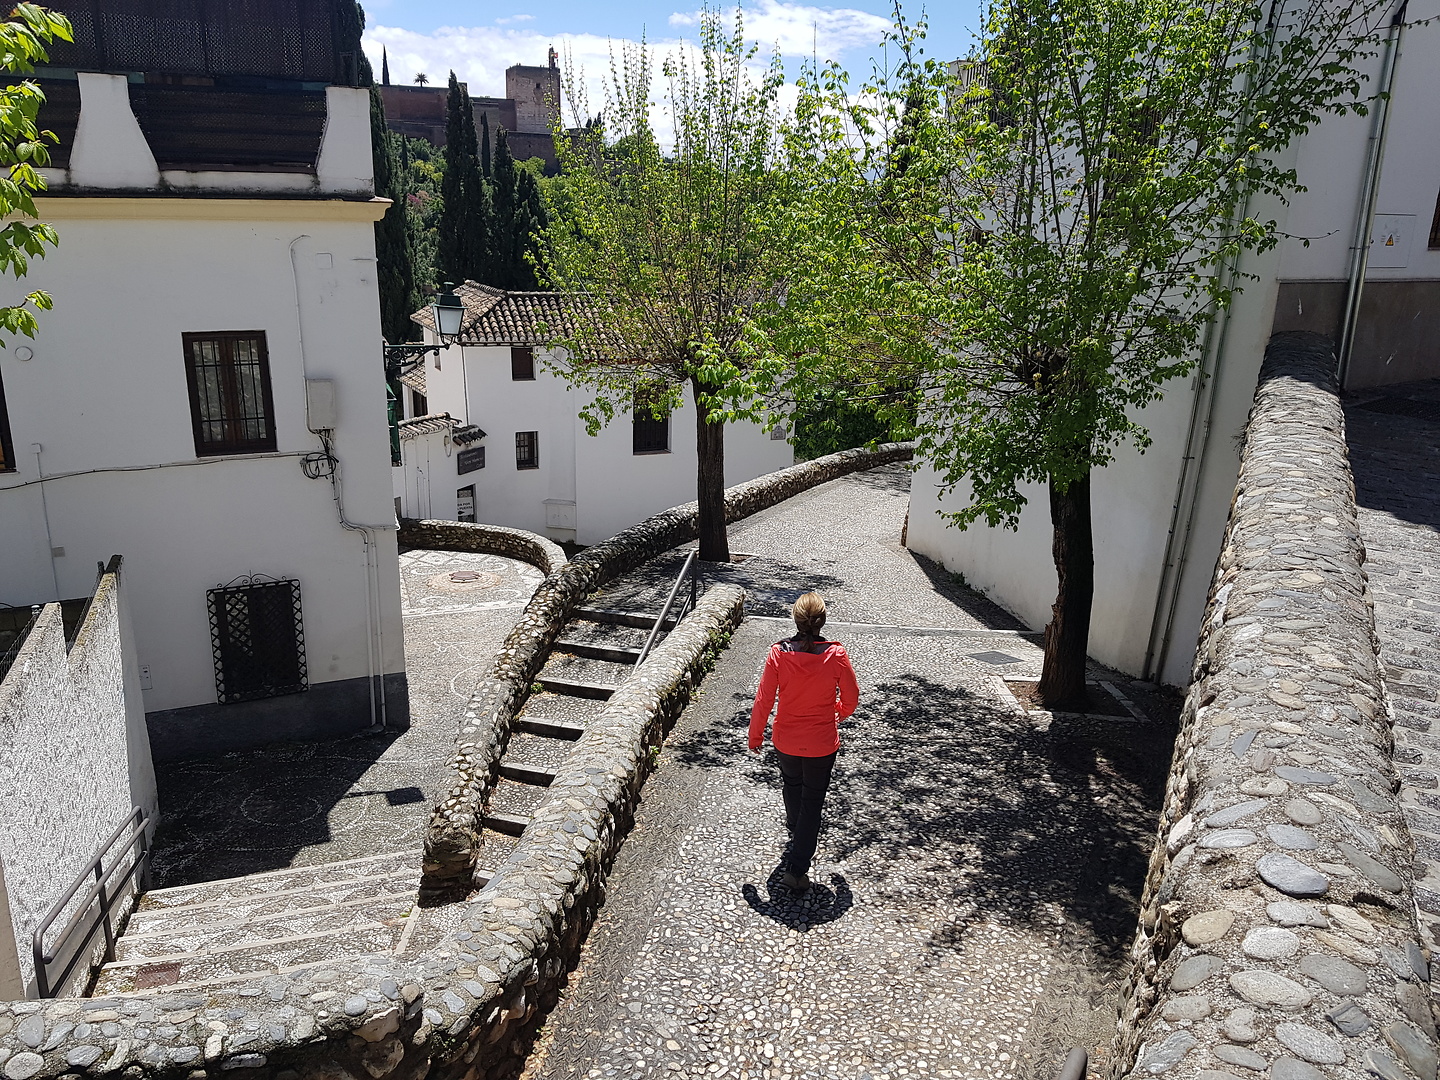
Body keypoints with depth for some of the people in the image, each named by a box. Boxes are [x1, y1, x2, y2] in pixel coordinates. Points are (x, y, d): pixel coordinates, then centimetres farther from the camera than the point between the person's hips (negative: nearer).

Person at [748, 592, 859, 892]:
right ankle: (797, 869, 11)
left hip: (786, 740, 2)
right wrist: (840, 713, 18)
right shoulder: (836, 655, -19)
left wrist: (755, 735, 3)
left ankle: (796, 828, 58)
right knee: (813, 801, 11)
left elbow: (764, 700, -12)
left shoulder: (778, 653, -18)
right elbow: (851, 697, -5)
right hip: (822, 743, -2)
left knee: (792, 785, 29)